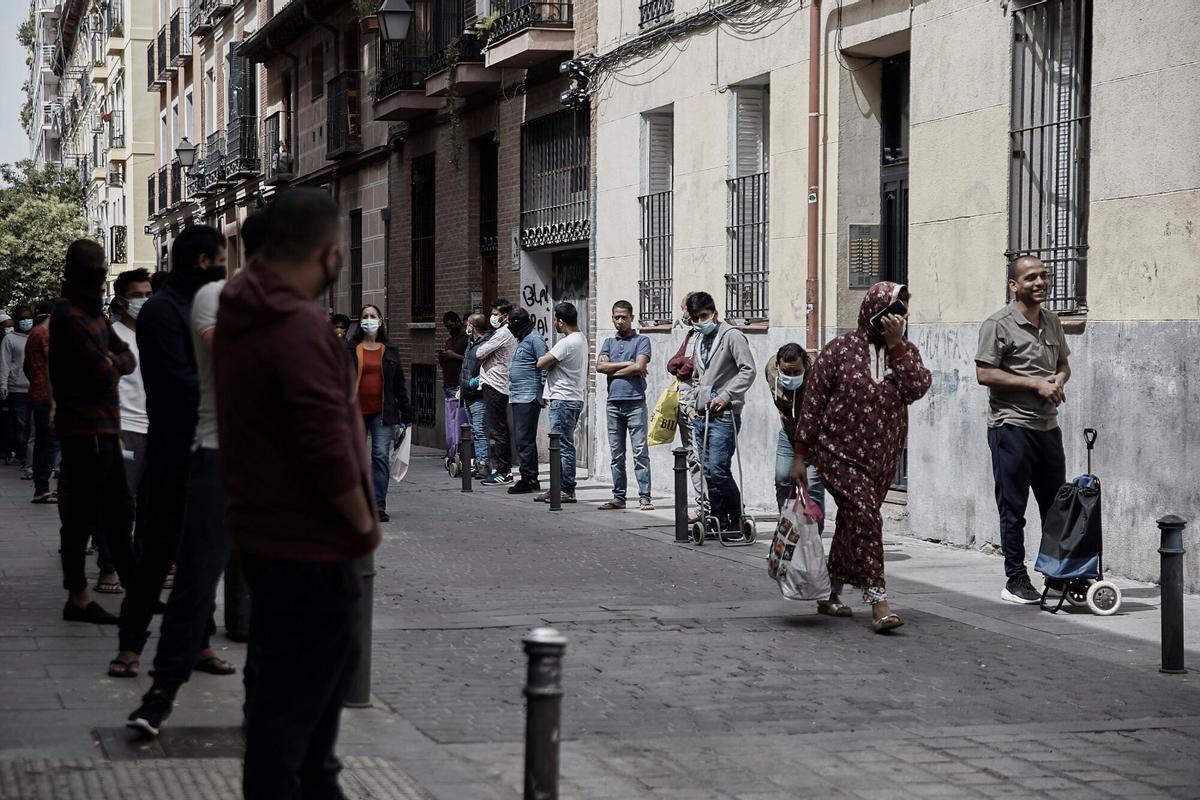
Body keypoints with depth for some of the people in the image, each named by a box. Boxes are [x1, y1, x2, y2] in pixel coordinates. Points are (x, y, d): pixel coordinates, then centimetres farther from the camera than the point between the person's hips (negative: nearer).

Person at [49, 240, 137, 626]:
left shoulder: (92, 313, 16)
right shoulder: (69, 316, -16)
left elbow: (127, 359, 12)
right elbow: (103, 374, -20)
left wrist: (111, 361, -9)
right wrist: (112, 365, 2)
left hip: (103, 427, 10)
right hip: (85, 430, -10)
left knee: (119, 508, 15)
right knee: (81, 513, -3)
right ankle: (77, 599, 3)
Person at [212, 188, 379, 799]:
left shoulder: (240, 314, 7)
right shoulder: (300, 330, -24)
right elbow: (329, 451, -28)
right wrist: (363, 522, -10)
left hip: (264, 529, 10)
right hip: (307, 545, -10)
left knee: (333, 658, 25)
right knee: (294, 690, 0)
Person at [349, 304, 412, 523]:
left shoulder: (390, 352, 11)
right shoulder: (350, 350, 6)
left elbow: (399, 384, 13)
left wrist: (406, 413, 10)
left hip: (382, 412, 0)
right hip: (356, 411, 0)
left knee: (381, 456, -9)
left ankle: (379, 506, -8)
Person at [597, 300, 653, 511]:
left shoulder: (641, 341, 4)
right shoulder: (609, 342, 17)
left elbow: (639, 367, -11)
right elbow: (600, 366, 1)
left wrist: (613, 371, -2)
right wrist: (627, 364, -5)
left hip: (635, 402, -5)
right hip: (614, 403, 5)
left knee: (640, 452, -7)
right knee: (616, 454, 7)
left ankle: (644, 497, -8)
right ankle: (618, 497, 12)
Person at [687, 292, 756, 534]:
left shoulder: (731, 336, -4)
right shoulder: (699, 341, 21)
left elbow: (748, 370, -11)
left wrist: (725, 396, -16)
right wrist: (694, 405, 17)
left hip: (723, 414, -8)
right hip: (702, 416, 8)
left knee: (718, 470, -15)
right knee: (709, 473, 6)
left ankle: (738, 519, -2)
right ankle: (719, 522, 11)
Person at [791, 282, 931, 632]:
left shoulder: (905, 351, 7)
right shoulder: (841, 350, -6)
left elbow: (918, 387, -12)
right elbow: (812, 403, -4)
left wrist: (896, 344, -16)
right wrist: (800, 454, -6)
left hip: (882, 458, 5)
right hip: (840, 453, -5)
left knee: (853, 524, 12)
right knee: (865, 517, -18)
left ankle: (831, 594, 26)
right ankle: (878, 603, -20)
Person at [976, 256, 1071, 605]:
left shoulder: (1052, 323, 12)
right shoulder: (999, 324, -9)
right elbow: (984, 373, -15)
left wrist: (1058, 379, -2)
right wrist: (1036, 384, -17)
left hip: (1048, 426, 7)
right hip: (1012, 427, -7)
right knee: (1013, 508, -1)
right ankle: (1015, 582, 6)